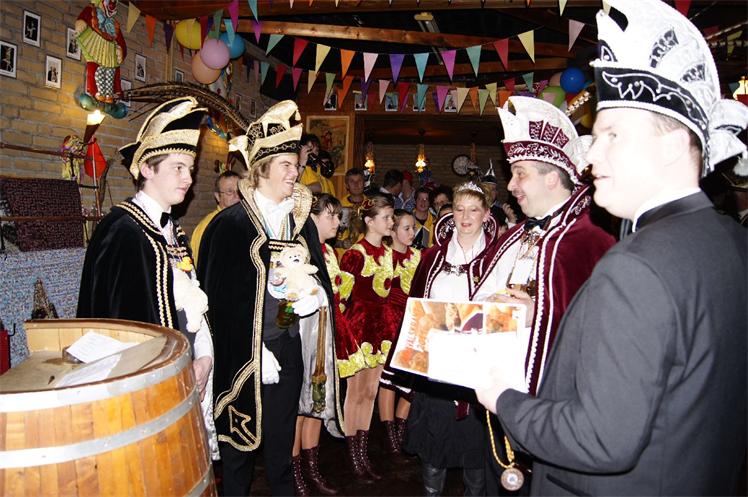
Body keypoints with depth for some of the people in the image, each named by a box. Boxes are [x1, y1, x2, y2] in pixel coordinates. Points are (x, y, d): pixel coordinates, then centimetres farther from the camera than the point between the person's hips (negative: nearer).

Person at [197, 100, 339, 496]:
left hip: (288, 349, 5)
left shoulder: (301, 221, 7)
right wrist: (254, 353, -14)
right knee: (239, 446, 9)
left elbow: (319, 273, 14)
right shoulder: (231, 224, -10)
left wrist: (316, 293, -7)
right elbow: (222, 296, -11)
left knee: (282, 443, 17)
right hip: (244, 355, -4)